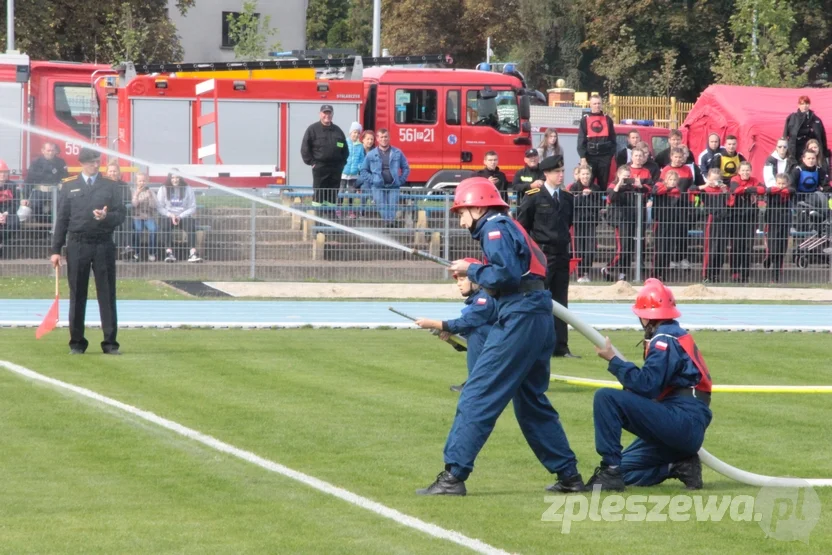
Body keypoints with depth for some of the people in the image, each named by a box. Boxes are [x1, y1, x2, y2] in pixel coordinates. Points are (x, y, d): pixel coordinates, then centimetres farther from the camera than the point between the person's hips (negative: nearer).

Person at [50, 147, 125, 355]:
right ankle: (77, 342, 10)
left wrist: (106, 217, -18)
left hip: (103, 245, 0)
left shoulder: (111, 187, 8)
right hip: (77, 244, 0)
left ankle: (110, 342, 4)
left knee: (107, 294, 0)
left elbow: (120, 215, 5)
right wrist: (56, 249, 3)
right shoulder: (69, 186, 9)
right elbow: (62, 219, 7)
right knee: (77, 295, 3)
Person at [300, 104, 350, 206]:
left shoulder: (337, 130, 14)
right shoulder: (313, 129, 1)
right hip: (320, 167, -4)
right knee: (319, 194, -5)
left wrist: (342, 162, 8)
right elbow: (305, 148, -2)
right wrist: (311, 162, -9)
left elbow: (345, 148, 20)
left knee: (333, 195, 6)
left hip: (336, 169, 4)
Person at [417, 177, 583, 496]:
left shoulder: (495, 228, -6)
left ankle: (454, 476, -15)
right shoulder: (509, 227, 23)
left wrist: (471, 270, -5)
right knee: (532, 402, 20)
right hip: (538, 317, 10)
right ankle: (568, 475, 22)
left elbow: (505, 275, -19)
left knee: (477, 396, -10)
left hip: (519, 318, -10)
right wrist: (476, 272, 10)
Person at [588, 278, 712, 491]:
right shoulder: (679, 336, 20)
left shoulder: (664, 340, -10)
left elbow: (645, 385, -19)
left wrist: (613, 360, -12)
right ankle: (679, 466, 5)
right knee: (624, 470, 19)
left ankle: (610, 470, -21)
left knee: (606, 398, -19)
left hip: (682, 422, -10)